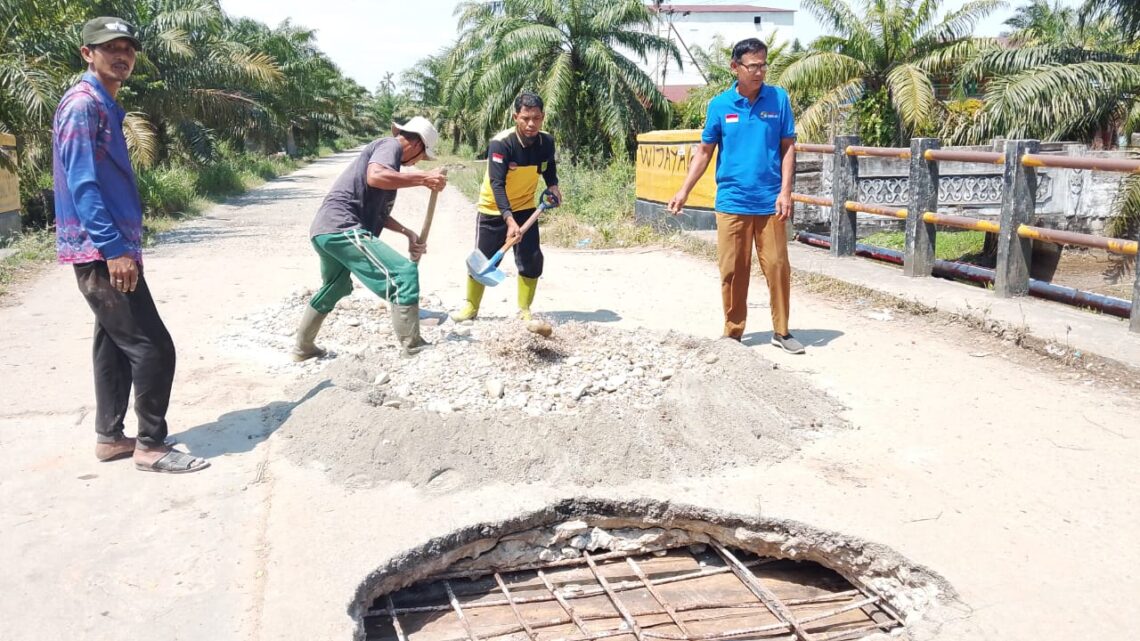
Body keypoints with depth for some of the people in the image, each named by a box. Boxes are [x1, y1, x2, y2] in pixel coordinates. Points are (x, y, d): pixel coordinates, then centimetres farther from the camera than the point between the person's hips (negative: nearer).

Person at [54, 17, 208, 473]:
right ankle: (150, 446, 1)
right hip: (101, 252, -10)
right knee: (152, 348, -8)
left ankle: (110, 437, 23)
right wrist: (115, 249, -25)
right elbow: (82, 184, -21)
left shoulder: (106, 107, 17)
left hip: (108, 249, 10)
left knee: (115, 345, 14)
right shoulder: (82, 105, -13)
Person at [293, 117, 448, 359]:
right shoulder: (390, 145, -3)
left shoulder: (386, 150, 26)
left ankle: (303, 347, 48)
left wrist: (408, 233, 18)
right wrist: (423, 178, -22)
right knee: (403, 273, -17)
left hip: (326, 230, 11)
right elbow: (375, 176, -26)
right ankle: (413, 350, -19)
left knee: (333, 289, 32)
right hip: (341, 228, -11)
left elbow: (377, 211, 27)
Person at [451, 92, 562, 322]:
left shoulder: (547, 141, -12)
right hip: (493, 209, -3)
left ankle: (524, 310, 13)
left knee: (532, 259, -4)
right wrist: (509, 219, -44)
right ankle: (471, 307, 22)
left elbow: (549, 168, 10)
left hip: (525, 208, 4)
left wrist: (553, 186, -12)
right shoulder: (501, 143, -28)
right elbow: (497, 184, -34)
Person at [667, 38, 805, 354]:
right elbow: (704, 151, 8)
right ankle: (732, 333, 18)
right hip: (732, 202, 0)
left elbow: (788, 148, 2)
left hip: (770, 202, 0)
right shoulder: (719, 105, 2)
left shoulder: (778, 99, 1)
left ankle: (781, 331, 16)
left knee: (777, 266, 2)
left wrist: (785, 191, -8)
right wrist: (684, 191, 1)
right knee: (733, 270, 5)